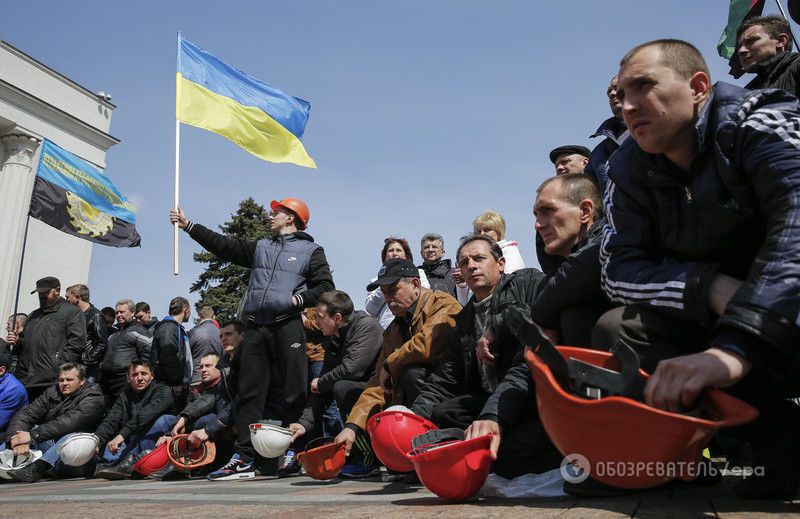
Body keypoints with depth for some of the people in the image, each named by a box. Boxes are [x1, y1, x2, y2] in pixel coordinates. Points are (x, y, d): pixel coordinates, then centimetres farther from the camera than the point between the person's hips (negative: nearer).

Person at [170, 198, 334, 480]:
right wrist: (188, 225, 20)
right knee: (249, 392, 1)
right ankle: (244, 457, 4)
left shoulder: (311, 251, 10)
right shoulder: (260, 247, 24)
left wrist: (298, 299, -9)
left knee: (294, 392, -6)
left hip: (287, 326, -5)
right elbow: (223, 245, 22)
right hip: (256, 327, 5)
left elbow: (325, 287, 2)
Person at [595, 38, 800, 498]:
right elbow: (619, 270, -9)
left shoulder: (763, 124, -17)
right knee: (615, 330, -18)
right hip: (713, 323, 5)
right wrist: (712, 288, -26)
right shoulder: (630, 170, -2)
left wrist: (736, 349, -47)